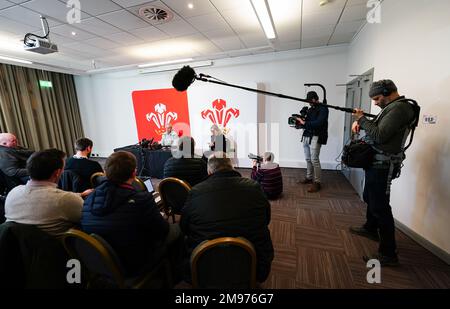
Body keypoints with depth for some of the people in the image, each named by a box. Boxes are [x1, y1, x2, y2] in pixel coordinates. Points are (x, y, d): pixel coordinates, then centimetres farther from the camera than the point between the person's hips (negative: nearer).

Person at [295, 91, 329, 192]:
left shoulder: (323, 108, -5)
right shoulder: (310, 109, 17)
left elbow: (318, 123, -19)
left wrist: (304, 122, -17)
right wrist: (300, 121, -3)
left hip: (315, 138, -7)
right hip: (306, 136, 7)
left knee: (314, 160, -8)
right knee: (308, 159, 11)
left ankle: (317, 182, 0)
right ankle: (309, 178, 23)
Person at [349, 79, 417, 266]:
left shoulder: (399, 108, -16)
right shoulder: (391, 107, 15)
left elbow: (379, 136, -24)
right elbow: (377, 127, 20)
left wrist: (362, 119, -13)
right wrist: (360, 121, 0)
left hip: (382, 166, -10)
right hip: (375, 163, 11)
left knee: (380, 206, -6)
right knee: (370, 198, 23)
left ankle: (388, 254, 5)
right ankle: (371, 229, 44)